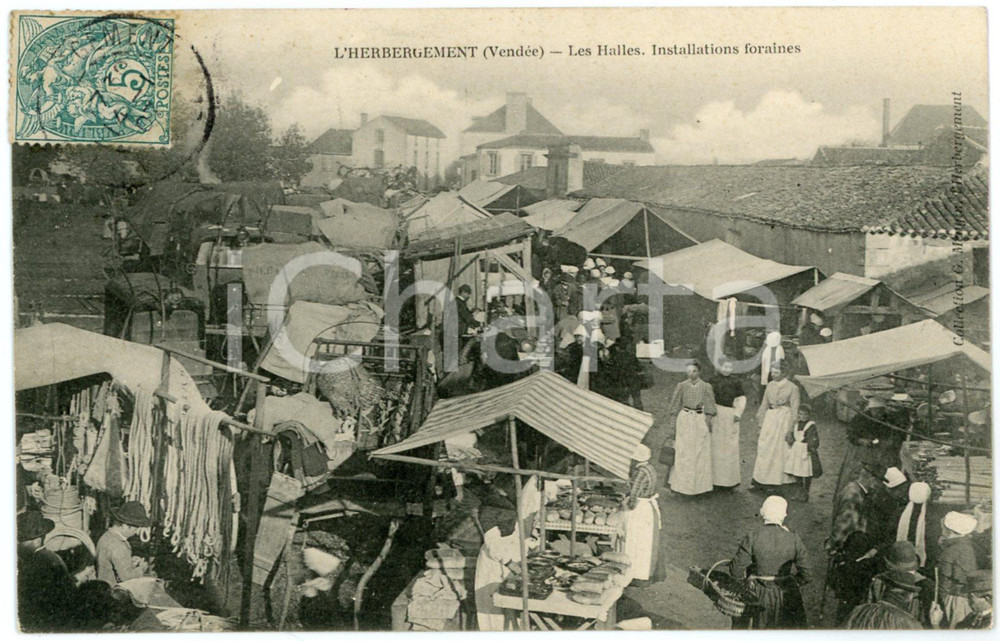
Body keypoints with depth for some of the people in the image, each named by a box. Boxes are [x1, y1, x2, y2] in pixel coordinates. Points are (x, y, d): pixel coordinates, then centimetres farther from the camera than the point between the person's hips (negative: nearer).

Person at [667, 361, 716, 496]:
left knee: (701, 453, 5)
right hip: (685, 419, 0)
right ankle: (682, 484, 10)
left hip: (701, 420, 0)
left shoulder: (706, 387, -2)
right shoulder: (681, 386, 0)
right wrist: (674, 420, 4)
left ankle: (699, 484, 16)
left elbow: (710, 406, 2)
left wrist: (709, 421, -2)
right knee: (683, 452, 2)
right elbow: (675, 404, 6)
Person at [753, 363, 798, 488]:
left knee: (782, 447, 3)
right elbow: (764, 404, 14)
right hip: (770, 417, 4)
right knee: (765, 446, 2)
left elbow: (794, 407, -5)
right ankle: (761, 476, 8)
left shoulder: (791, 387, -6)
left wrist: (792, 425, -8)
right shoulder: (770, 386, 8)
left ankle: (781, 477, 15)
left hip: (784, 418, -4)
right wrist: (761, 421, 11)